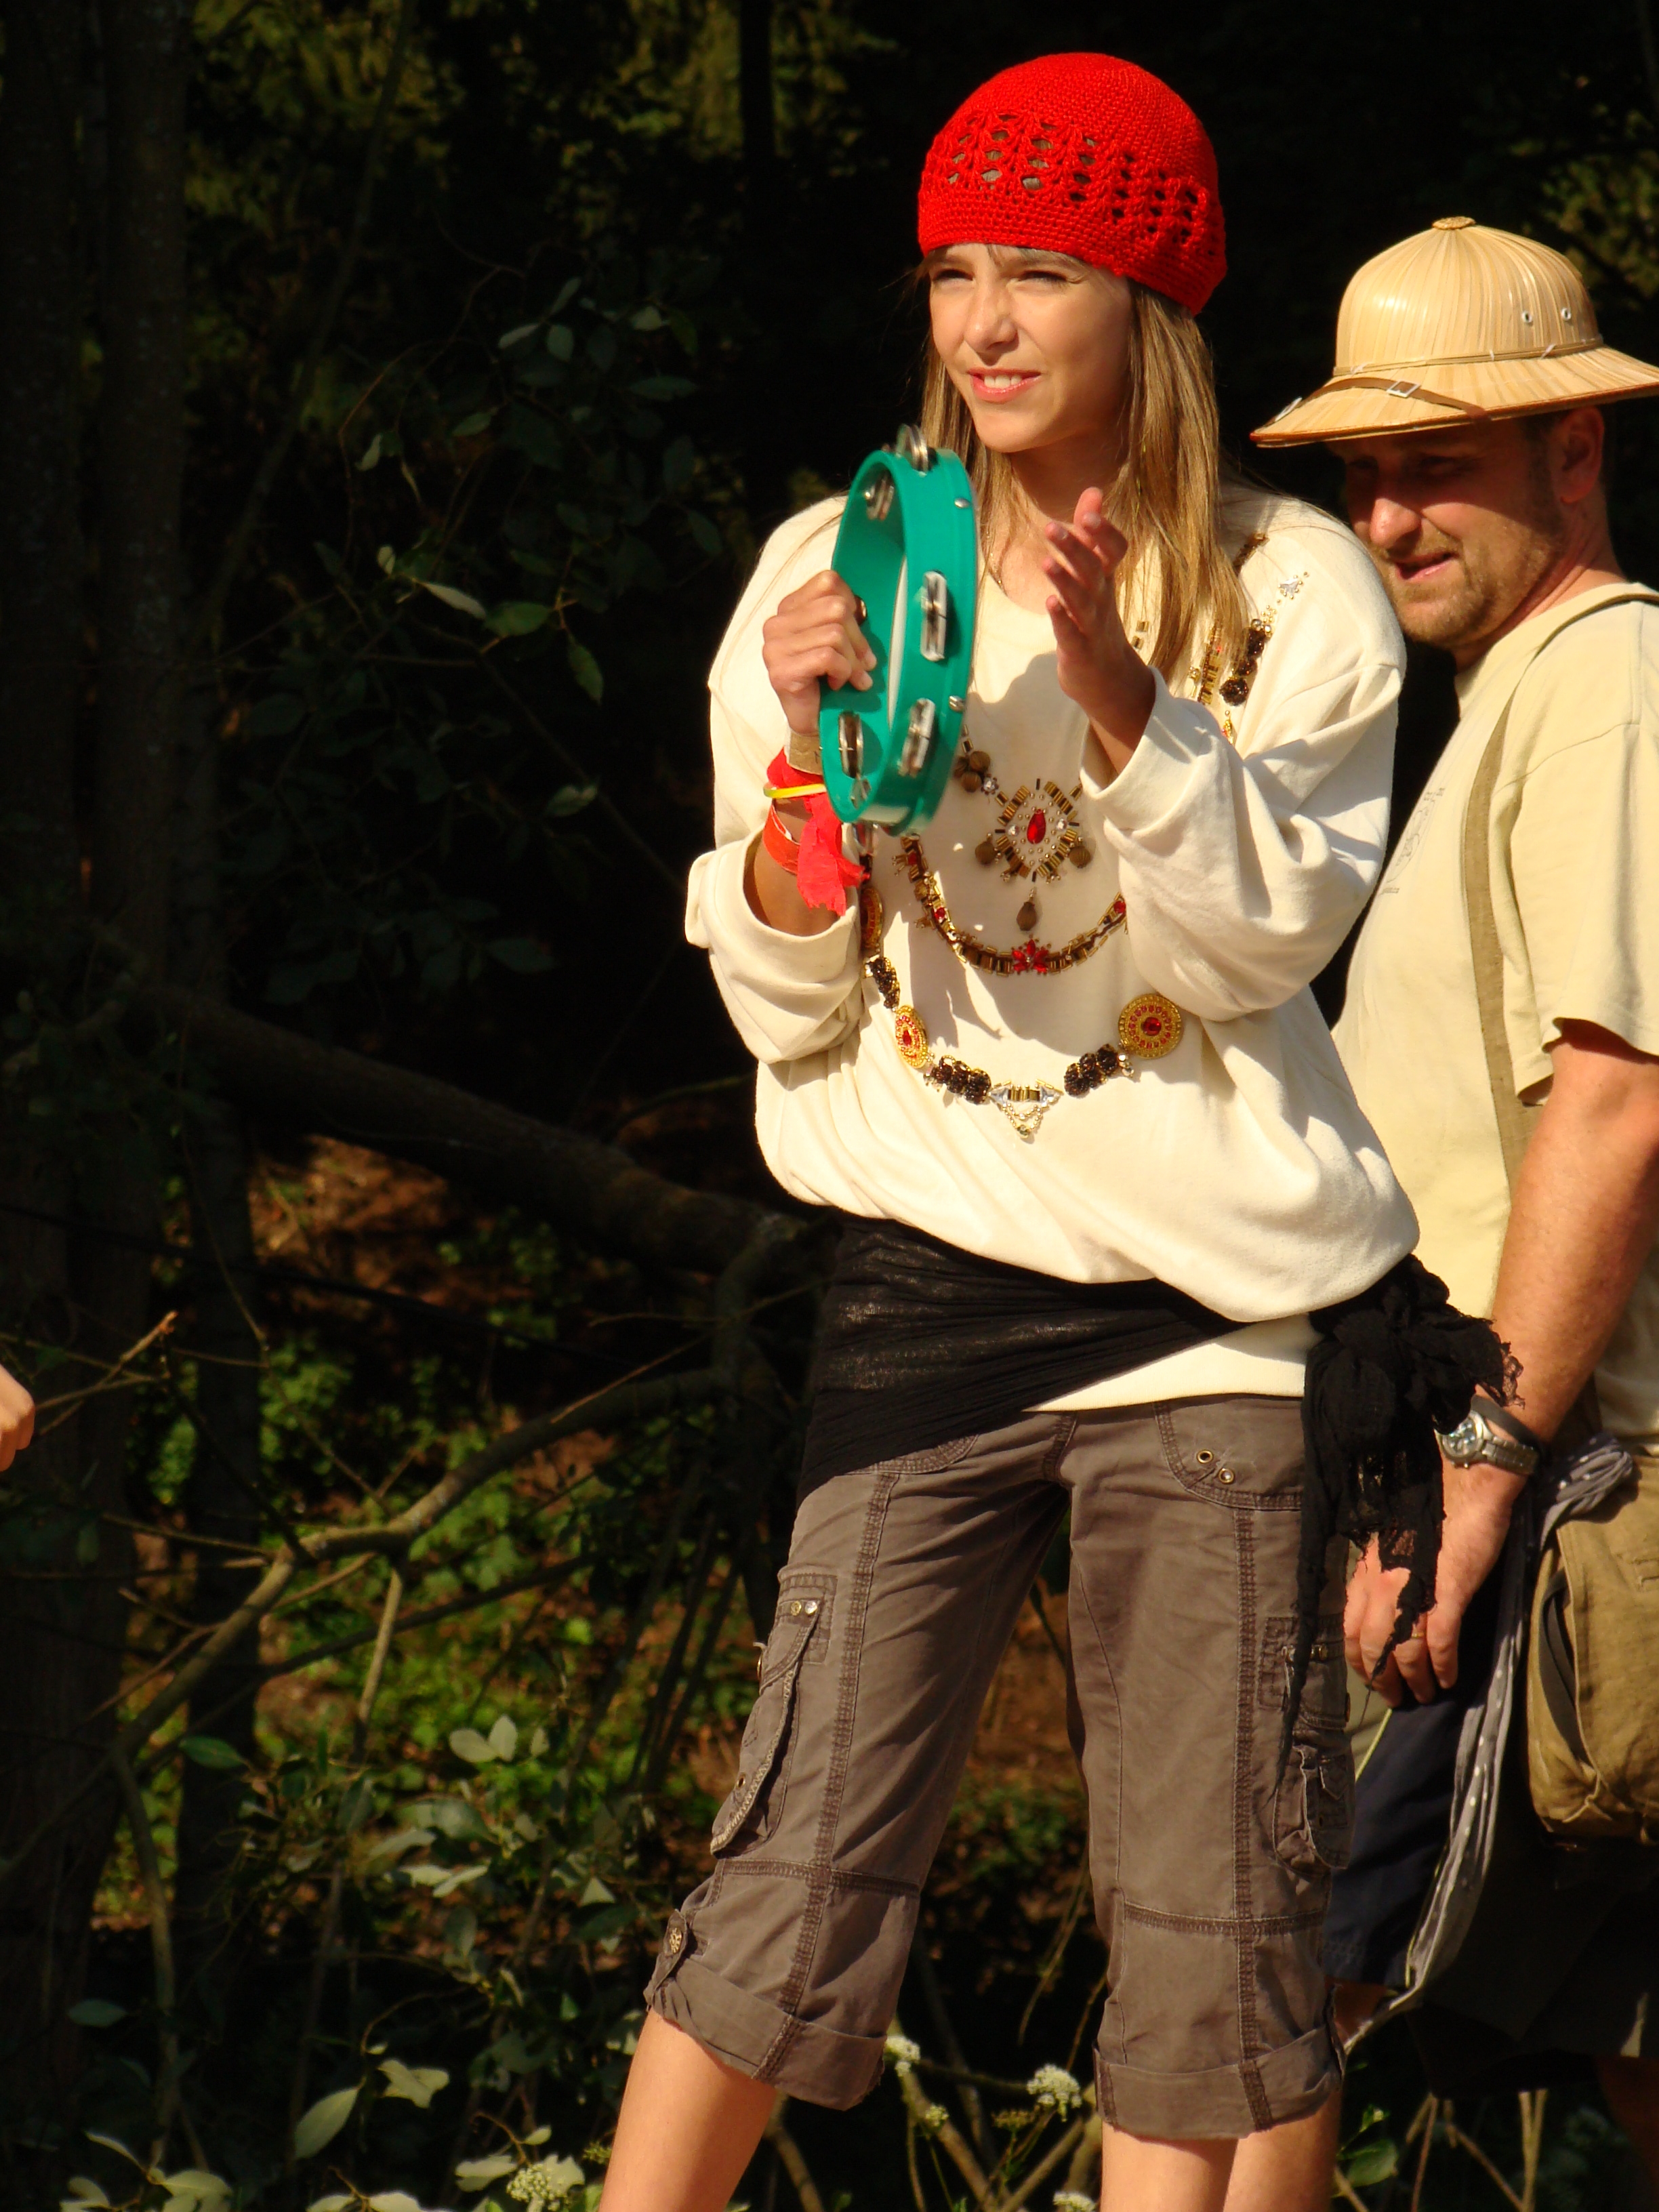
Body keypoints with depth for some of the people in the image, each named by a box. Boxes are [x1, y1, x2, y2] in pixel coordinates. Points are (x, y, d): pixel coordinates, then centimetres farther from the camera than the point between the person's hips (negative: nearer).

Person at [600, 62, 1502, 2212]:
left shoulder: (1290, 590, 2)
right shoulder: (827, 578, 6)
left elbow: (1264, 937, -8)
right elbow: (788, 1010, 6)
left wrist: (1118, 690, -20)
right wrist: (807, 755, -11)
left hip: (1219, 1305, 0)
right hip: (934, 1283, 0)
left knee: (1210, 1910, 1)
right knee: (803, 1874, -7)